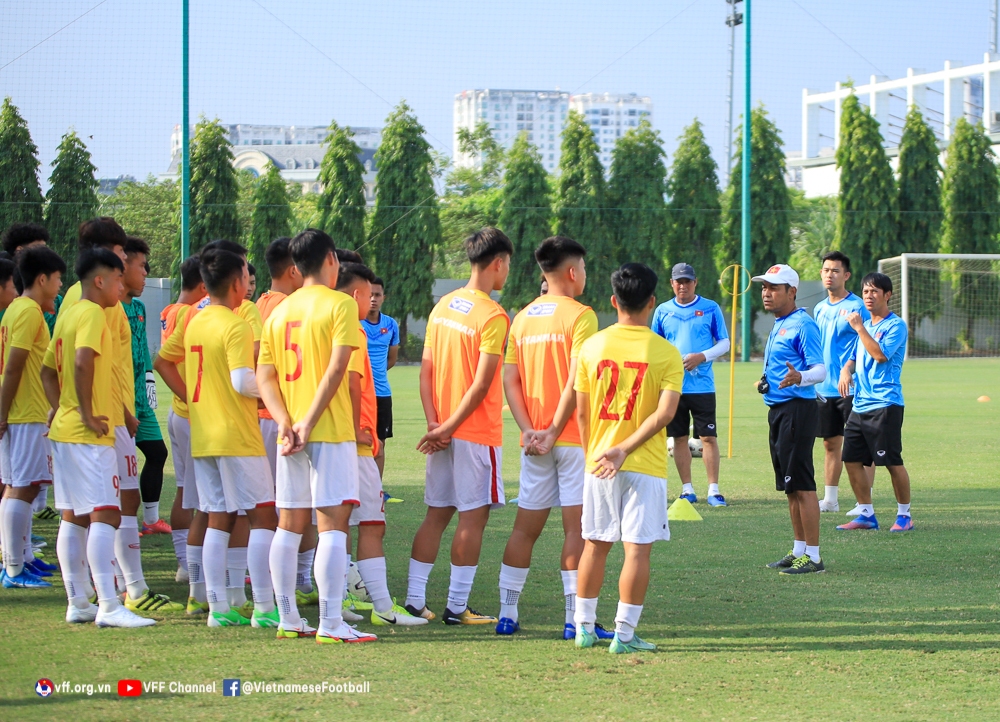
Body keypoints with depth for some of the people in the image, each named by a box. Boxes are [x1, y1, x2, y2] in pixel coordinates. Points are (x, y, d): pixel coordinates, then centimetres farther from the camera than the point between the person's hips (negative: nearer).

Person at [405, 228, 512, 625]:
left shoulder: (443, 306, 8)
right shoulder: (493, 316, -14)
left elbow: (426, 371, 5)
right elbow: (481, 385, -18)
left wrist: (434, 423, -1)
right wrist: (448, 428, -12)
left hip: (444, 432, 7)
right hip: (478, 432, -7)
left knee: (437, 514, 12)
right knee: (473, 516, -1)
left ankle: (414, 599, 12)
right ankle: (457, 606, 0)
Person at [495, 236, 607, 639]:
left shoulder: (523, 318, 11)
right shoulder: (579, 315, -9)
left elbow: (510, 380, 6)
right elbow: (576, 380, -17)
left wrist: (529, 429, -1)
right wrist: (554, 431, -13)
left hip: (535, 442, 6)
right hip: (573, 439, -6)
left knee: (526, 527, 11)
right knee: (576, 526, -3)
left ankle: (507, 614, 12)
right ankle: (575, 618, -4)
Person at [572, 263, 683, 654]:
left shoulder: (592, 346, 0)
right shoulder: (666, 353, -7)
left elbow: (582, 411, 4)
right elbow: (665, 412, -16)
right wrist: (625, 450, -14)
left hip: (598, 463, 3)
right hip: (645, 466, -3)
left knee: (595, 544, 13)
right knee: (638, 548, 0)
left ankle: (584, 626, 19)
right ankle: (624, 633, -1)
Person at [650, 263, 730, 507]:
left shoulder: (710, 308, 3)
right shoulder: (663, 311, 9)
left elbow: (724, 342, 4)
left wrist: (702, 357, -12)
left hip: (702, 385, -2)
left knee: (708, 437, -6)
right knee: (679, 438, 5)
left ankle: (713, 489, -2)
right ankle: (687, 489, 12)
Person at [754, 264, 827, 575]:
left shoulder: (803, 325, -12)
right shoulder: (778, 326, 18)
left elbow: (820, 369, -21)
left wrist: (799, 378, -39)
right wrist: (766, 381, 17)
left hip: (797, 408, -10)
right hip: (778, 409, 10)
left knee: (801, 485, -9)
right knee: (790, 488, 14)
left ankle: (813, 556, -8)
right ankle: (799, 550, 21)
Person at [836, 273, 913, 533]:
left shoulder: (896, 325, -6)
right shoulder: (865, 324, 18)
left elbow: (881, 354, -19)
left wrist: (859, 327, -16)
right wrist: (846, 370, 2)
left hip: (885, 404, -8)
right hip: (859, 404, 8)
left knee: (893, 462, -5)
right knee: (851, 460, 4)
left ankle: (904, 515, 7)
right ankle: (867, 515, 13)